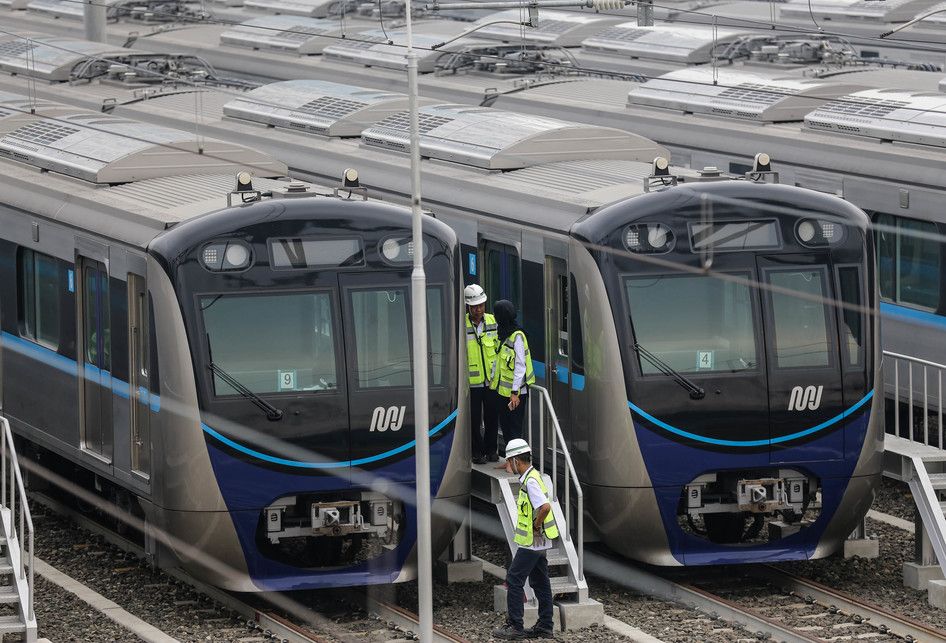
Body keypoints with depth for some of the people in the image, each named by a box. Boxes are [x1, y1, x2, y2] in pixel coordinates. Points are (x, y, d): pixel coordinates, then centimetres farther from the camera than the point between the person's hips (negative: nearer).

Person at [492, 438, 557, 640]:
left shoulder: (530, 481, -21)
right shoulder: (532, 476, 11)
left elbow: (545, 507, -33)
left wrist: (535, 526, -20)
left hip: (531, 542, -10)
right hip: (539, 542, 10)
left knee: (514, 580, -4)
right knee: (540, 583, 12)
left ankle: (514, 626, -3)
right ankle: (545, 627, 16)